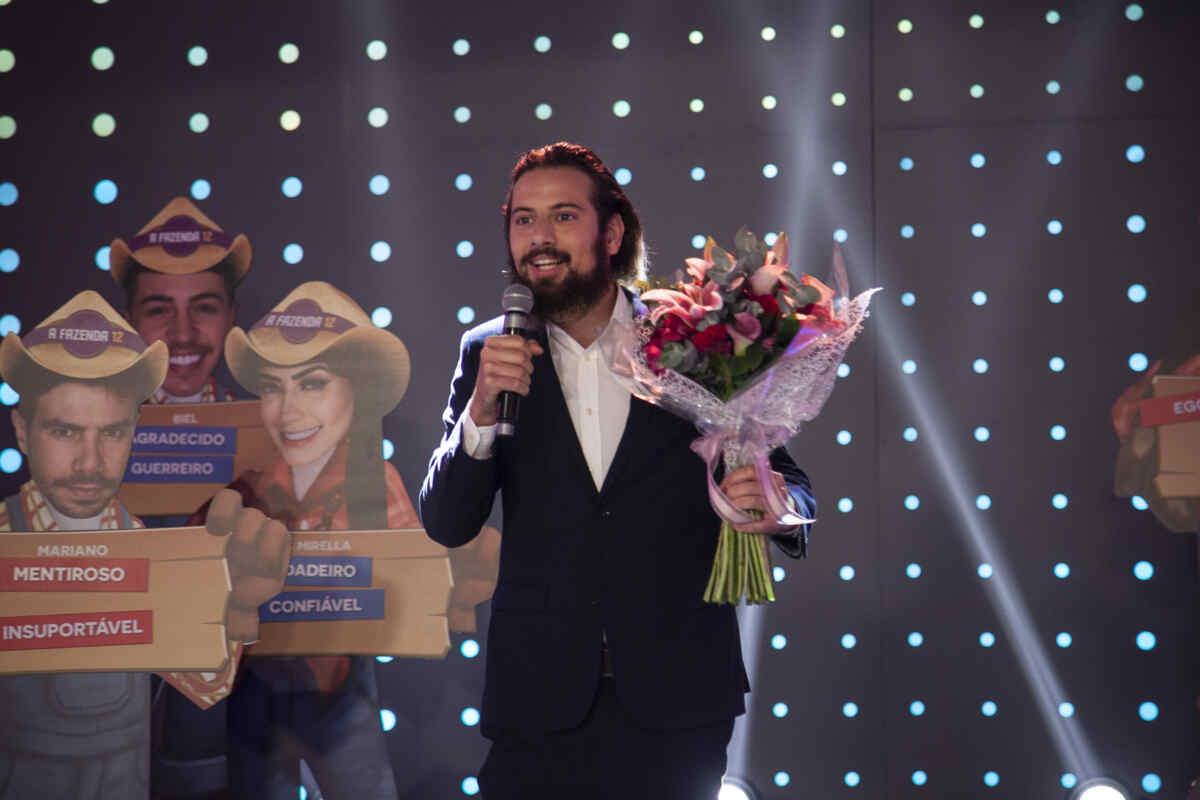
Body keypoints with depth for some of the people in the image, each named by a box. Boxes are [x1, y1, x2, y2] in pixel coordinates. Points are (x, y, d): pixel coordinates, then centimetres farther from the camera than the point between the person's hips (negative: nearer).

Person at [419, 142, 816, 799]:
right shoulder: (490, 355, 3)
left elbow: (790, 483, 5)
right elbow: (445, 524, 0)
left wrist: (779, 505, -19)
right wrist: (482, 412, -17)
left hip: (675, 701, 0)